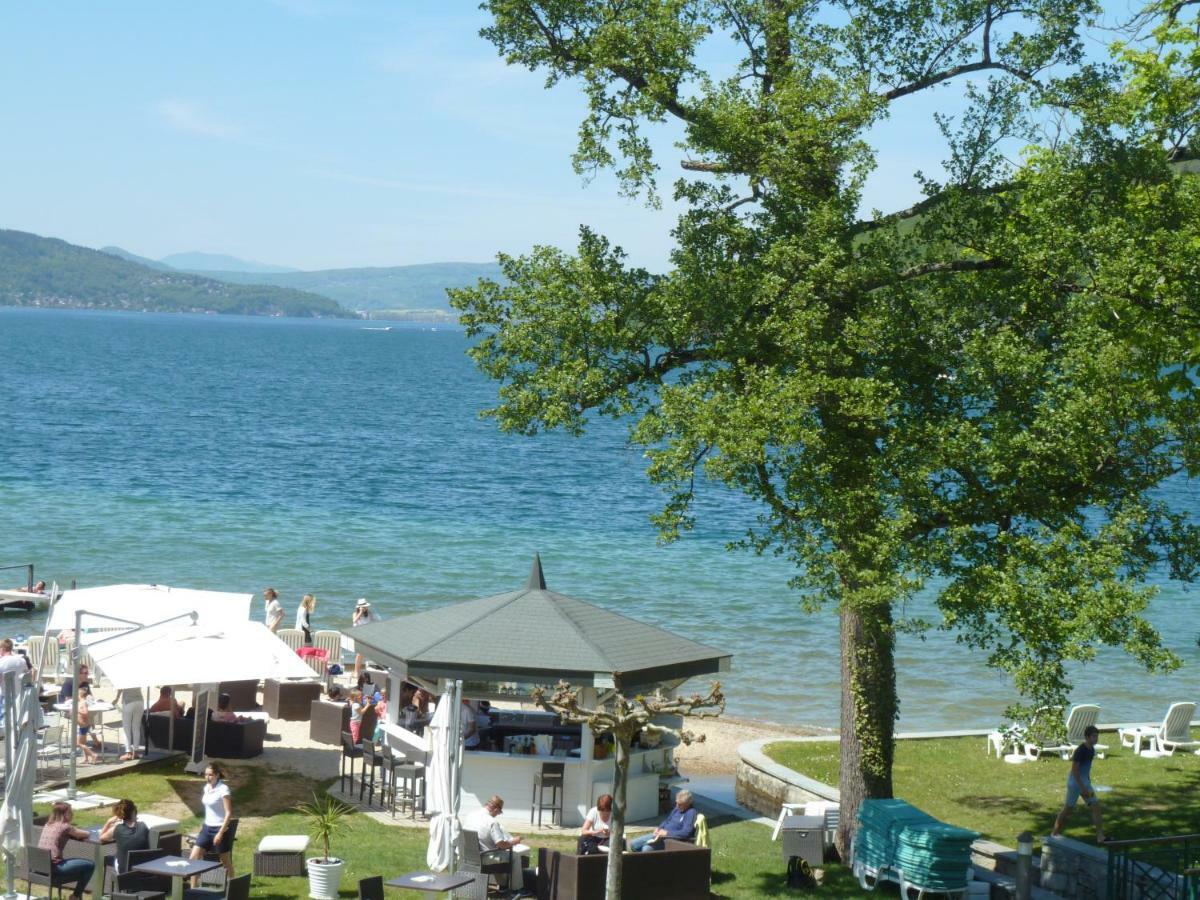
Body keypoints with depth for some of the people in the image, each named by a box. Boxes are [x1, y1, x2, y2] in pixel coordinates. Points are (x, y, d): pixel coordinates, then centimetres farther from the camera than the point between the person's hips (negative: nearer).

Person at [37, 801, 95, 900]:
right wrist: (76, 833, 20)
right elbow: (86, 835, 2)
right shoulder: (64, 826, -9)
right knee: (90, 865, 2)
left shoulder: (47, 825, 13)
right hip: (54, 868, -9)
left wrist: (73, 833, 13)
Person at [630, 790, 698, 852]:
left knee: (646, 849, -30)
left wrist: (667, 833, -22)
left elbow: (686, 833, -24)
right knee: (633, 844, 0)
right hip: (661, 834, 9)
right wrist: (659, 828, 6)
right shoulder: (677, 809, 13)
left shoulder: (691, 813, -14)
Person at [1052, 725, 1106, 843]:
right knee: (1068, 808, 2)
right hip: (1075, 782, -8)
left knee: (1096, 806, 0)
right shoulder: (1080, 751, -22)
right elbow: (1074, 770, -23)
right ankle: (1055, 833, 16)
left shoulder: (1091, 749, 5)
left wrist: (1088, 785, 20)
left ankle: (1100, 835, 3)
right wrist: (1083, 788, -24)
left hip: (1085, 781, 8)